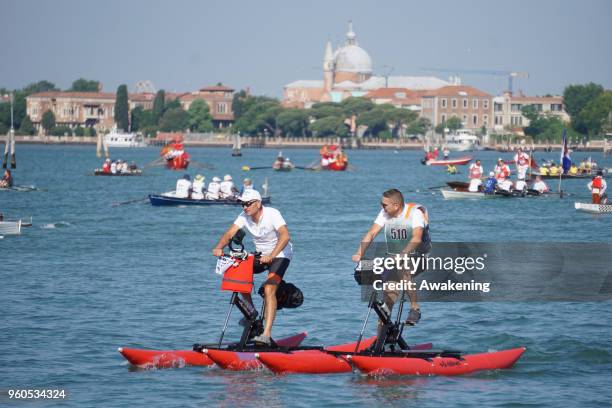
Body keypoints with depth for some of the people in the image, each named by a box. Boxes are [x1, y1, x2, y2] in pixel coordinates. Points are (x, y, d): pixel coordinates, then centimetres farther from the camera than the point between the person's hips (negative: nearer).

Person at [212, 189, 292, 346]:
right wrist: (218, 247, -36)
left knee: (269, 289, -24)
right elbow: (229, 233, -14)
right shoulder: (244, 216, -7)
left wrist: (271, 255, -52)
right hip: (260, 255, 7)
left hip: (280, 255, -7)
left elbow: (285, 235, -39)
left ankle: (266, 335, -31)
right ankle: (251, 313, 9)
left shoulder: (272, 214, -25)